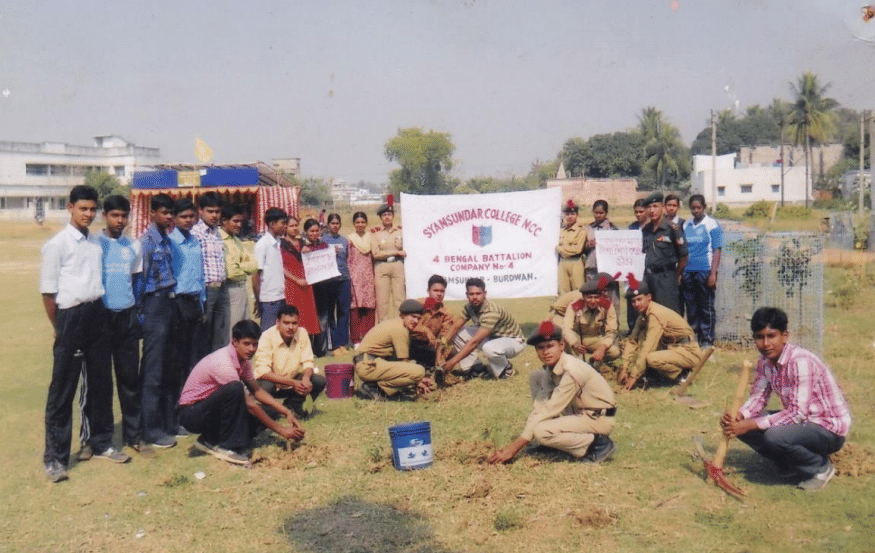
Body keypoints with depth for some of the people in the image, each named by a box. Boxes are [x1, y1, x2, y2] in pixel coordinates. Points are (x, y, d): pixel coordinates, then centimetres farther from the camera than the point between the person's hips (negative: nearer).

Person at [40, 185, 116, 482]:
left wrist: (97, 313, 9)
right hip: (71, 316, -6)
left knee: (101, 382, 15)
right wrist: (60, 327, -2)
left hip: (97, 315, 6)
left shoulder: (97, 243, 8)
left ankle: (102, 442, 30)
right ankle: (55, 457, 11)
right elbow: (48, 291, -7)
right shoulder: (57, 244, -8)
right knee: (63, 388, 1)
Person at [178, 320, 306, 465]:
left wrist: (286, 412, -2)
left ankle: (211, 440, 6)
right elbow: (249, 405, -26)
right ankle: (227, 447, -21)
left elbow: (256, 390, 9)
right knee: (235, 389, -33)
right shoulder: (225, 363, -27)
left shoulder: (242, 358, 0)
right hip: (191, 414, -9)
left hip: (210, 410, 9)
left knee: (263, 415, -8)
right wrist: (281, 430, -21)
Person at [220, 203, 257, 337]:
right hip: (231, 289, -9)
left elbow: (253, 264, 10)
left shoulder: (236, 240, 16)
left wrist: (239, 266, -8)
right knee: (231, 335, -5)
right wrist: (245, 268, 0)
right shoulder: (219, 240, -13)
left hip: (242, 289, 9)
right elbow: (230, 271, -19)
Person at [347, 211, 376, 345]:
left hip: (368, 275, 3)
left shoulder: (370, 237, 13)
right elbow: (347, 260, 3)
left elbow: (374, 257, 15)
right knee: (355, 306, -6)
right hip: (355, 277, -3)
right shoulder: (350, 238, 5)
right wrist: (348, 277, -6)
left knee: (370, 306, -1)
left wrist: (375, 276, 5)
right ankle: (356, 339, -1)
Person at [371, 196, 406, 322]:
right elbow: (376, 253, -6)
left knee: (400, 297, -2)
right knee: (382, 300, -3)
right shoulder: (375, 234, 6)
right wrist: (396, 252, -6)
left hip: (398, 266, 1)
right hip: (381, 268, -1)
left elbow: (405, 251, 17)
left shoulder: (400, 232, 12)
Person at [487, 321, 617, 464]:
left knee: (541, 432, -28)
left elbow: (548, 411, -28)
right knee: (536, 377, 2)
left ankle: (599, 443, -11)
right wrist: (514, 444, -10)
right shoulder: (550, 367, -3)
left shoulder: (571, 371, -29)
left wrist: (514, 448, -26)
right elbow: (540, 404, -2)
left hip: (600, 419, -9)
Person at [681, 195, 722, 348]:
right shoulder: (686, 225, 11)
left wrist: (713, 273, -12)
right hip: (688, 272, 4)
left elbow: (717, 250, -4)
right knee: (691, 308, 8)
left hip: (705, 271, -4)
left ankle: (707, 342, 8)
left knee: (706, 309, 1)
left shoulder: (711, 225, -1)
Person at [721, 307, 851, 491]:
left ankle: (820, 467, -4)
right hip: (801, 420, 8)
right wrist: (738, 416, -20)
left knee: (774, 436, -34)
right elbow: (757, 397, 2)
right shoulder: (765, 361, -1)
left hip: (830, 430, -8)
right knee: (737, 424, -7)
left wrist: (749, 425, -32)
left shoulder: (801, 361, -26)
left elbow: (798, 413, -30)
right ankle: (792, 468, 6)